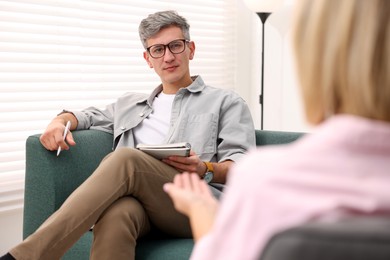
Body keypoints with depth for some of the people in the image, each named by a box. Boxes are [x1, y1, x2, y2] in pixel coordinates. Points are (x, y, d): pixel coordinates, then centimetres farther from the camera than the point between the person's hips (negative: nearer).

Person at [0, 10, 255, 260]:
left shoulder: (226, 102, 20)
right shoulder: (131, 104, 32)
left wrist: (205, 169, -15)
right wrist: (60, 122, 14)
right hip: (137, 198, 3)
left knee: (125, 158, -33)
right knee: (116, 214, -39)